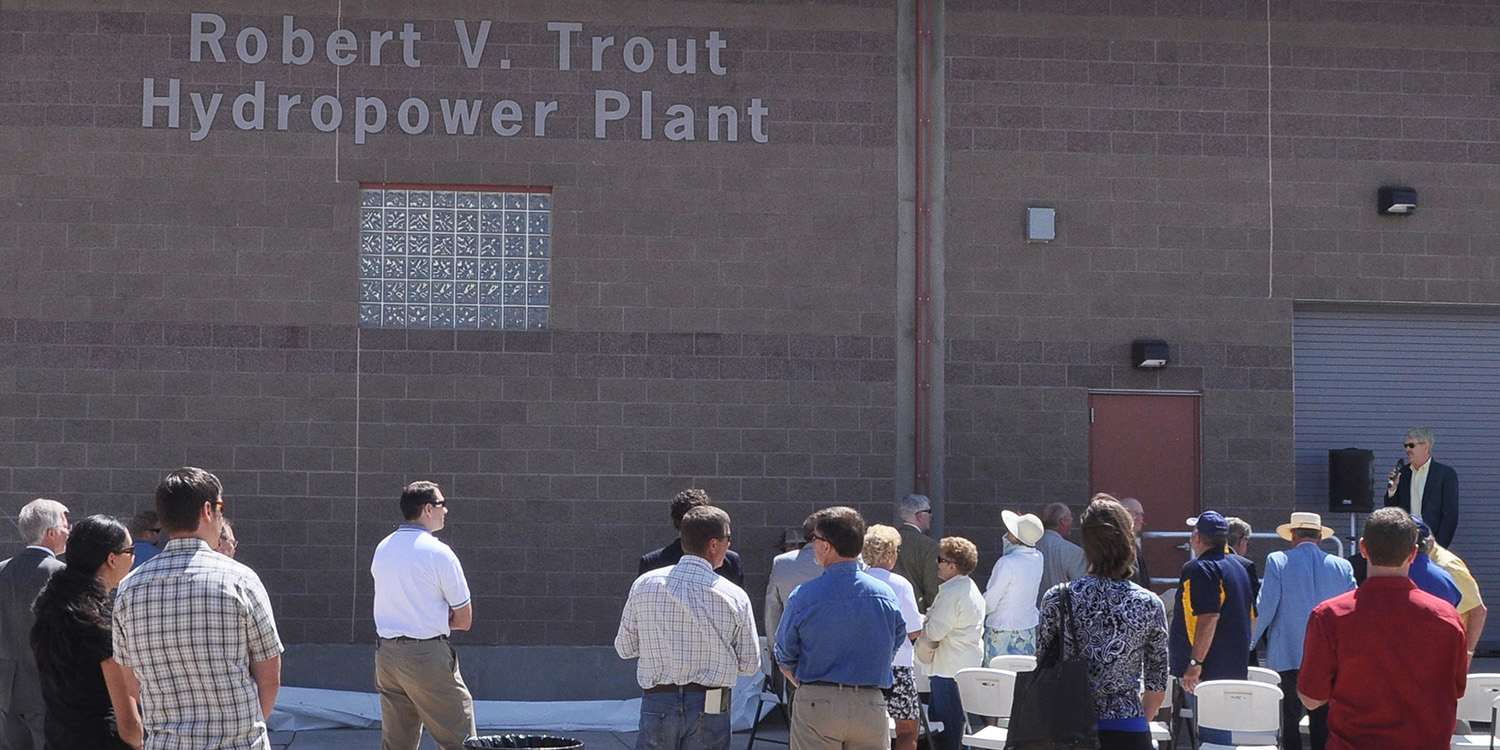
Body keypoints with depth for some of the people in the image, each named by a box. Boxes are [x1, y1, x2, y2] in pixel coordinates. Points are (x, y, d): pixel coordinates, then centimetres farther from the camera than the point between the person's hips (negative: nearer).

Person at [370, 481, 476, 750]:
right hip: (427, 656, -7)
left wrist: (435, 619, 6)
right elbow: (464, 620, -6)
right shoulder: (439, 553, -10)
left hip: (386, 654, 7)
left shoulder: (382, 549, 10)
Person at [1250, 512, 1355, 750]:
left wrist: (1249, 641, 6)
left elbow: (1264, 607, -6)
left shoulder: (1278, 561, -3)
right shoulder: (1342, 566, 6)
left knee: (1289, 722, 2)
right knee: (1322, 724, 6)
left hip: (1288, 657, -3)